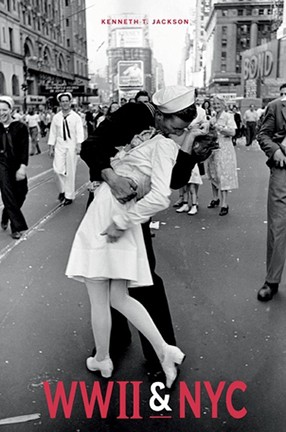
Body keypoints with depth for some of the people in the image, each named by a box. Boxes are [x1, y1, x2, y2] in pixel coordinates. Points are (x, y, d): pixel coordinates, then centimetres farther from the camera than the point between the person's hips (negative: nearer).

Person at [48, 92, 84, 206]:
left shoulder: (76, 117, -2)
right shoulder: (56, 117, 6)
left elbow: (79, 132, -8)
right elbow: (53, 133, 9)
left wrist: (78, 145, -20)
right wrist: (51, 147, 6)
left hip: (71, 145, -2)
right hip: (59, 145, 2)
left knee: (70, 172, 2)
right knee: (58, 169, -7)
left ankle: (69, 196, 14)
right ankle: (62, 190, 18)